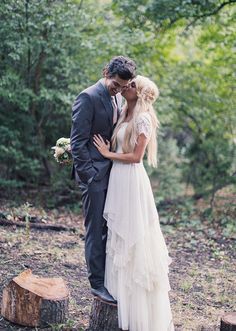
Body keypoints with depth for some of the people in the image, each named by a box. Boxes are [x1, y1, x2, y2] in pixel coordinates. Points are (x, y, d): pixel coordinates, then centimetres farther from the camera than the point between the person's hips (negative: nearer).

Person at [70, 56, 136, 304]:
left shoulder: (118, 98, 12)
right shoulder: (88, 98, -12)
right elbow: (78, 142, -15)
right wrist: (88, 175, -16)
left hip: (113, 173, 7)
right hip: (95, 174, -7)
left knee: (110, 227, 11)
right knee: (96, 229, -1)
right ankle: (97, 283, 8)